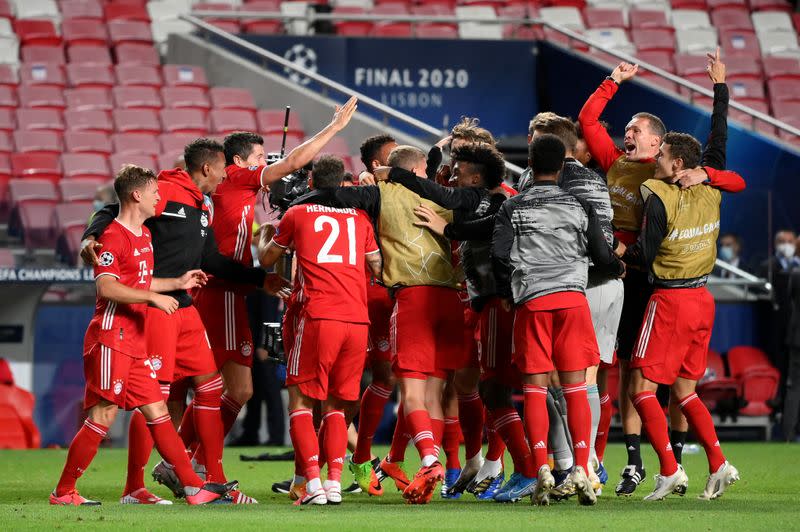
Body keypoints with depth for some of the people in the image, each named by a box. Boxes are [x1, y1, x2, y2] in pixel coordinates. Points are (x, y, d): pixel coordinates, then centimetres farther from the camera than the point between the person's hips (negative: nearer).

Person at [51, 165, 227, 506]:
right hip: (111, 337, -9)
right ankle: (63, 492, 0)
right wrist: (154, 297, -22)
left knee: (157, 412, 6)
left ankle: (193, 486, 4)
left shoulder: (144, 235, 18)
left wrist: (178, 283, 28)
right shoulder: (114, 237, -11)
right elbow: (106, 287, -21)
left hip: (135, 340, 9)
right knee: (103, 415, -7)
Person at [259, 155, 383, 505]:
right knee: (336, 406, 13)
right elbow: (377, 268, 23)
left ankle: (313, 482, -11)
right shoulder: (359, 217, 16)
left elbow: (266, 260, 23)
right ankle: (334, 483, -2)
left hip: (319, 318, -3)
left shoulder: (297, 215, 9)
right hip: (358, 319, 3)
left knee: (301, 401, 4)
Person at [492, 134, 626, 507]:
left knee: (534, 387, 2)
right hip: (572, 295, 1)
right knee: (575, 387, 2)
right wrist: (619, 269, 34)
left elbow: (500, 255, -4)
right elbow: (602, 255, 12)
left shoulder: (513, 209, 5)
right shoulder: (579, 206, 9)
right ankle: (581, 470, -7)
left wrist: (506, 295, 11)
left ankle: (541, 469, -10)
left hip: (531, 301, -1)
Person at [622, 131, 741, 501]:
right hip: (702, 299, 8)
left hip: (670, 300, -8)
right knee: (683, 389, 17)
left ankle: (670, 470, -13)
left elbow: (644, 256, -13)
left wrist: (618, 252, 2)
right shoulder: (710, 194, 4)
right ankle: (718, 465, 8)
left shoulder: (658, 196, -15)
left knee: (641, 387, -4)